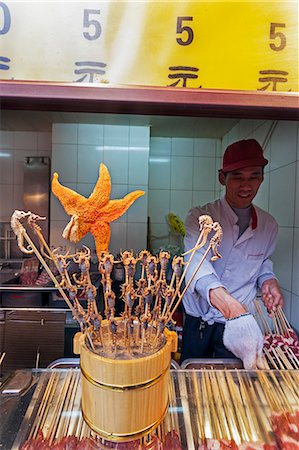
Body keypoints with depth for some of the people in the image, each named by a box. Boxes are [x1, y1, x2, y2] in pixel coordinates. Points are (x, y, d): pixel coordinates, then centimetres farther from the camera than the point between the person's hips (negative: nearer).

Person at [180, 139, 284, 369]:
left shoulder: (269, 226, -2)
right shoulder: (200, 217, -15)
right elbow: (197, 264, -32)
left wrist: (268, 280, -8)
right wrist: (234, 310, -47)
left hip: (240, 324, 2)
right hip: (198, 322, -2)